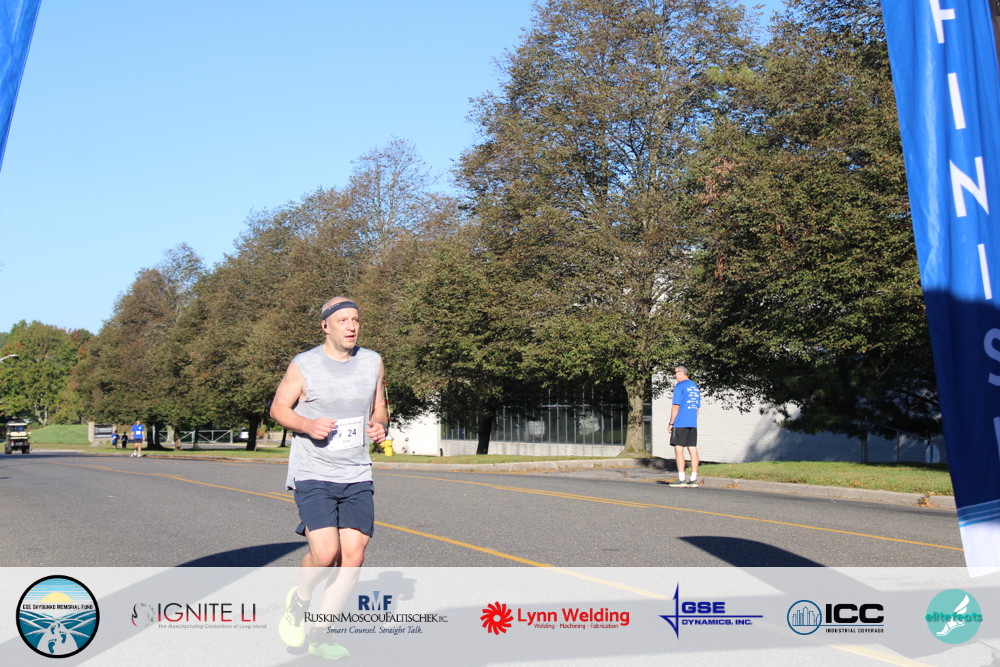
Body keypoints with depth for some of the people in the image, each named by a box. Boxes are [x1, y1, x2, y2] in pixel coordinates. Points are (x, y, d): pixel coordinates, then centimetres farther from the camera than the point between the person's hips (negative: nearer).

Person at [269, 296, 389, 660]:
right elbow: (278, 407, 4)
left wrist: (380, 425, -4)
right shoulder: (303, 366, -5)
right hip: (313, 475, -4)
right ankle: (299, 600, 16)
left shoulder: (372, 362, 6)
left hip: (357, 476, 4)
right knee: (325, 552, -18)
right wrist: (308, 425, -15)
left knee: (353, 557, -3)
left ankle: (319, 633, 15)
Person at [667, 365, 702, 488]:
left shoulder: (679, 386, -9)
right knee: (693, 450, 5)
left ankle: (681, 479, -6)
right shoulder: (695, 387, 15)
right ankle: (694, 479, 5)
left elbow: (676, 406, -12)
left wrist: (671, 423, -8)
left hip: (680, 424, -7)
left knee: (679, 450, -3)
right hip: (693, 424, 7)